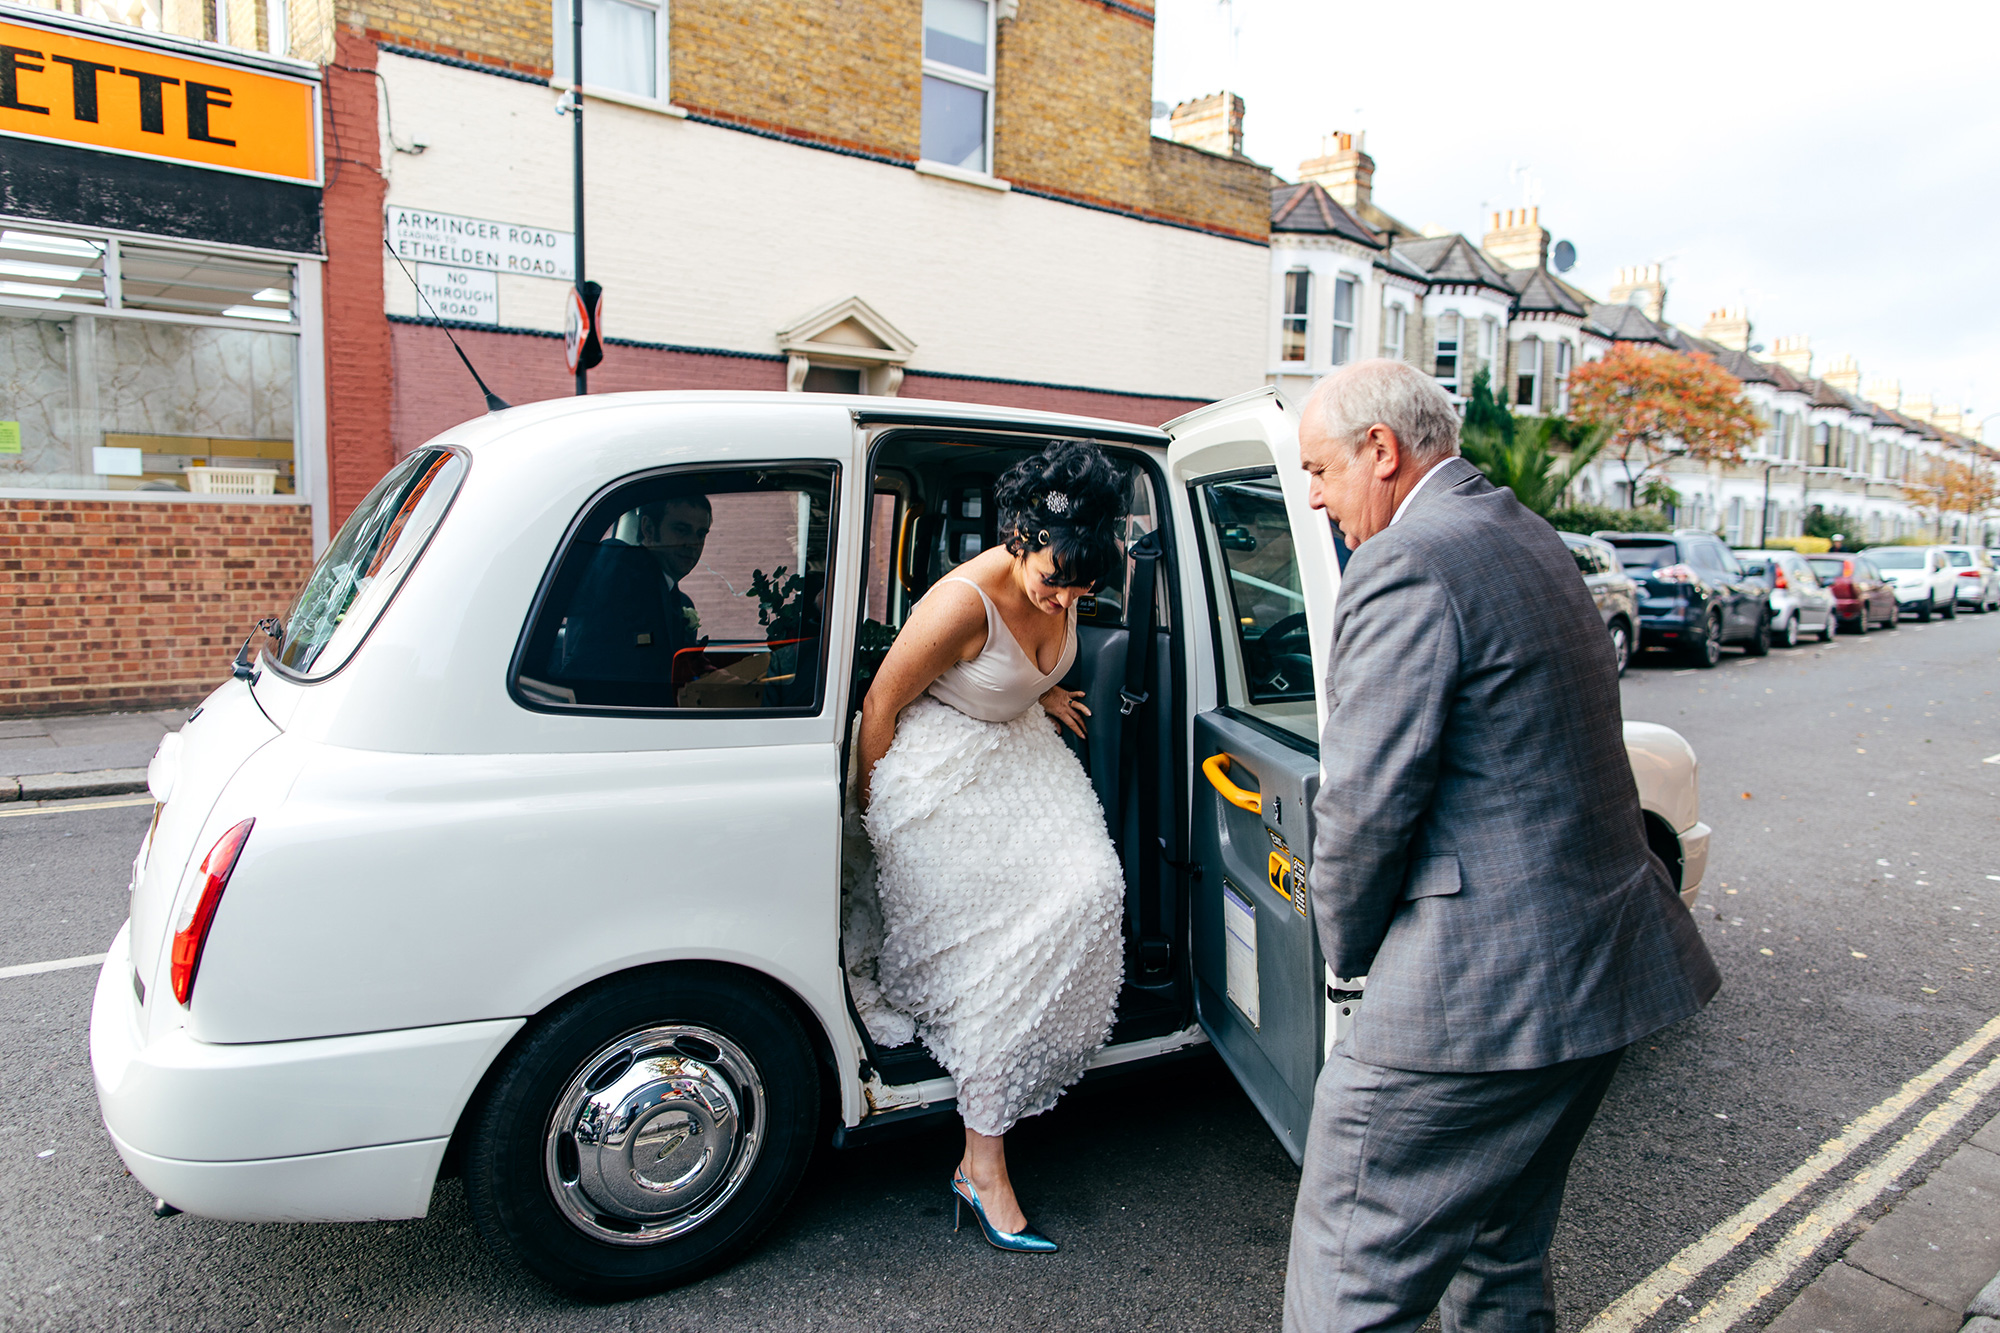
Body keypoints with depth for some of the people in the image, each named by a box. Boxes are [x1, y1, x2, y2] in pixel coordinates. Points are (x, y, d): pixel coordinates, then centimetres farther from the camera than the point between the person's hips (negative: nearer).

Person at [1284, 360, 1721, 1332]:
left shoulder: (1405, 566, -18)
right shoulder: (1527, 539, 14)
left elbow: (1367, 804, -20)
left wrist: (1349, 949, -2)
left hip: (1478, 992, -10)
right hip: (1600, 970, 10)